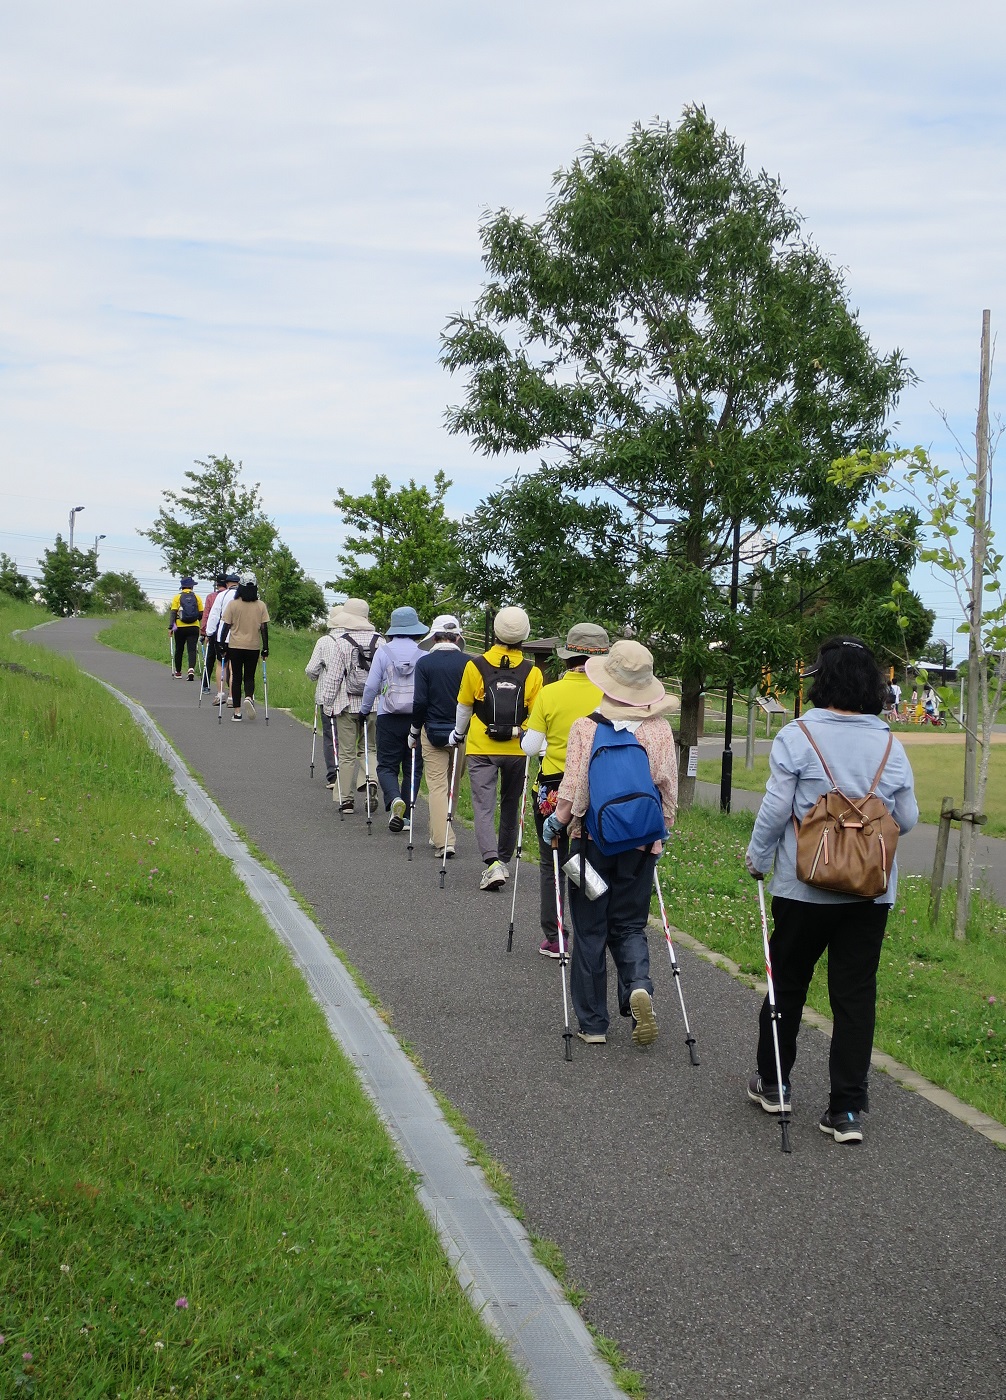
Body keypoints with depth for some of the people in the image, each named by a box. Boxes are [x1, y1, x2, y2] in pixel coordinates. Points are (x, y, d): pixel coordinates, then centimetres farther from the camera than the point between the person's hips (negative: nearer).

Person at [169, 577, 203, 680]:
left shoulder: (177, 597, 2)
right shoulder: (196, 597, 5)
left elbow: (173, 612, -5)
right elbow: (201, 614, 6)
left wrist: (171, 627, -6)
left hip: (180, 628, 0)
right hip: (194, 628, 0)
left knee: (179, 649, 14)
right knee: (192, 649, -3)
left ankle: (178, 672, 24)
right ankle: (191, 669, -26)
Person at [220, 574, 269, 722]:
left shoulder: (233, 604, -5)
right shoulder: (261, 606, -2)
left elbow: (226, 626, -4)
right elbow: (264, 628, -1)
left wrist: (223, 644, 4)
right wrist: (265, 647, 5)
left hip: (235, 646, -1)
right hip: (253, 647, 1)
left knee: (236, 678, 8)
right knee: (249, 677, 13)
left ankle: (237, 711, 6)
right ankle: (249, 697, -18)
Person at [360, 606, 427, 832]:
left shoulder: (383, 652, -3)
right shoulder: (424, 655, -2)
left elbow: (371, 686, -1)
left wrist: (364, 710, 14)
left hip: (388, 718, -1)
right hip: (417, 719, 1)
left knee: (386, 766, 7)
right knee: (413, 768, 11)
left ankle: (394, 799, -20)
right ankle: (405, 816, 8)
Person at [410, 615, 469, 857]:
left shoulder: (425, 663, -7)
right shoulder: (468, 663, -2)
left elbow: (420, 701, -9)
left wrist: (414, 732, 3)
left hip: (434, 732, -2)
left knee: (437, 786, 0)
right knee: (453, 786, 17)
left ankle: (442, 841, -9)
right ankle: (438, 834, 29)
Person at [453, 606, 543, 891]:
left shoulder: (475, 666, -7)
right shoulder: (532, 673, -6)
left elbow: (464, 707, 5)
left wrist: (457, 734, 22)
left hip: (481, 749, -1)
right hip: (516, 750, 2)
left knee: (484, 807, -1)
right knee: (510, 806, 18)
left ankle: (493, 863, -19)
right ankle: (504, 860, 30)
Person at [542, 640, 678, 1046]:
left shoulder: (585, 727, -10)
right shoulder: (660, 730, -3)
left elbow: (572, 785, -8)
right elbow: (668, 788, 2)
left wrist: (557, 822, 8)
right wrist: (662, 832, 16)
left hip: (592, 839, -2)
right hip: (642, 842, 2)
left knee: (590, 929, 9)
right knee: (629, 925, 14)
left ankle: (592, 1023, 12)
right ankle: (638, 985, -16)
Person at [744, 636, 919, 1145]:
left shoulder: (797, 736, -10)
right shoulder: (890, 745, 1)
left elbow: (775, 808, -11)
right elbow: (907, 819, 5)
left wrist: (757, 859, 5)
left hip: (805, 887, -2)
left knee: (787, 984, 15)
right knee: (856, 994, 6)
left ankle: (772, 1083, 28)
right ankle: (847, 1109, 6)